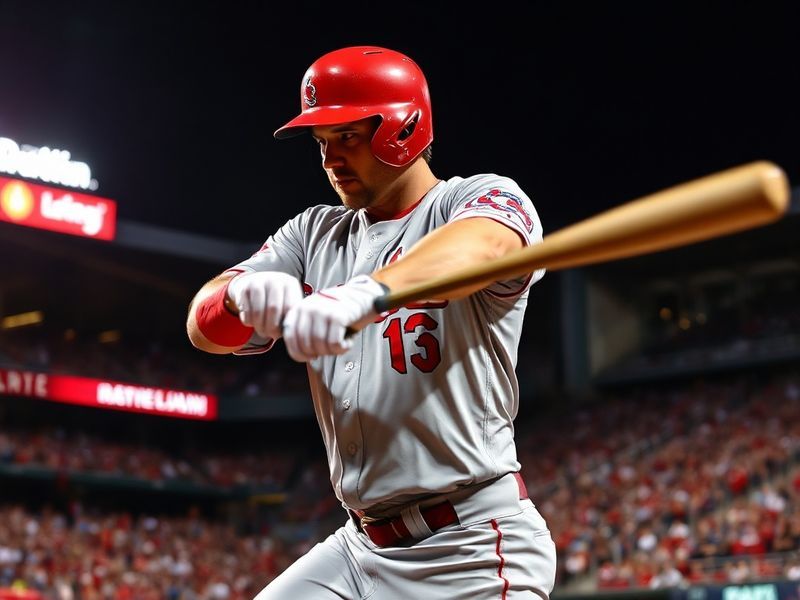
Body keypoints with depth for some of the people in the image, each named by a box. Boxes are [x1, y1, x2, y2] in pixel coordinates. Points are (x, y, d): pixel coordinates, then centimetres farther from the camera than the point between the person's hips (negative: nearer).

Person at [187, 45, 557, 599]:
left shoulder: (486, 197, -4)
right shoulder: (315, 233, 12)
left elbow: (482, 245, -29)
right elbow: (205, 326, 1)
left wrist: (368, 291, -49)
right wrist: (242, 293, -24)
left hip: (474, 551, -5)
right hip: (360, 548, 6)